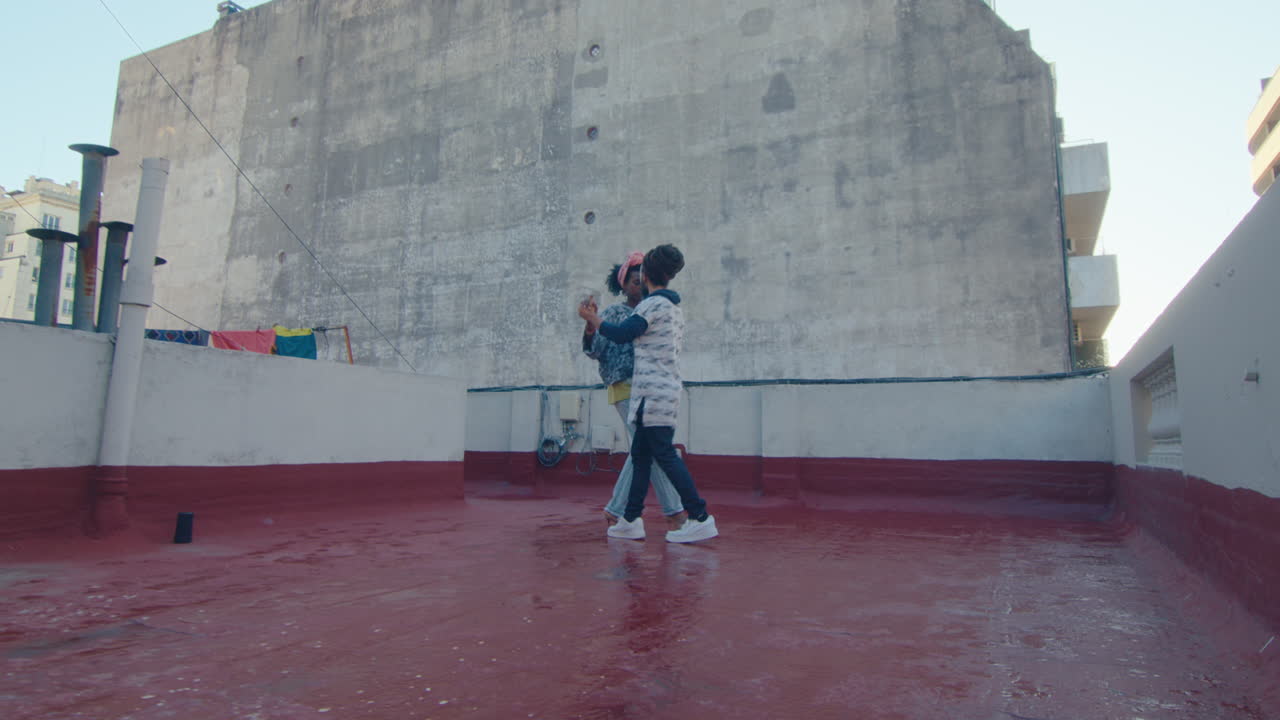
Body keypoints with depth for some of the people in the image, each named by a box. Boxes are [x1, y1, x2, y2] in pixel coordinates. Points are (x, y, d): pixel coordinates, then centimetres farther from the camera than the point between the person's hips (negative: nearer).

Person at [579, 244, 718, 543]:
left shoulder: (654, 303, -10)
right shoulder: (675, 307, 18)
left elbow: (621, 334, -13)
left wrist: (591, 318, 1)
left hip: (654, 392, -10)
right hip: (667, 388, 10)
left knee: (665, 454, -9)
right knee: (640, 454, 11)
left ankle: (700, 518, -9)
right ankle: (630, 518, 16)